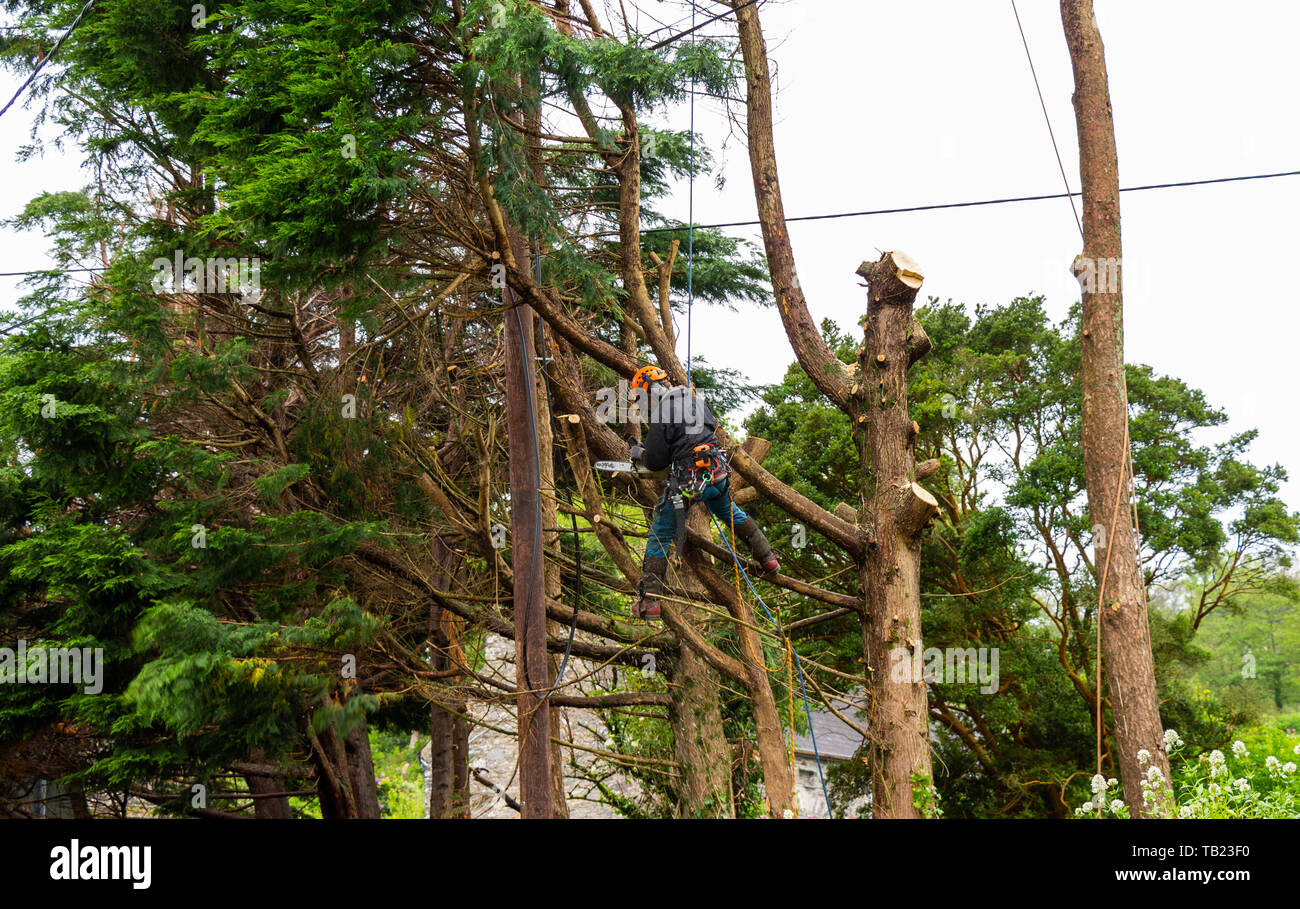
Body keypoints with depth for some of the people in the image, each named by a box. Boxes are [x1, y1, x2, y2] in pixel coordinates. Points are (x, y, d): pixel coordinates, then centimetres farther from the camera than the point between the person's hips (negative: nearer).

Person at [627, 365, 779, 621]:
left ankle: (649, 601, -1)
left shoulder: (661, 414, -12)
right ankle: (768, 559, 40)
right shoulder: (695, 400, 10)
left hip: (687, 481, -7)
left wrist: (640, 453, 13)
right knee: (731, 515, 34)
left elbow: (655, 461, -9)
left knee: (660, 536, 3)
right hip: (718, 472, 7)